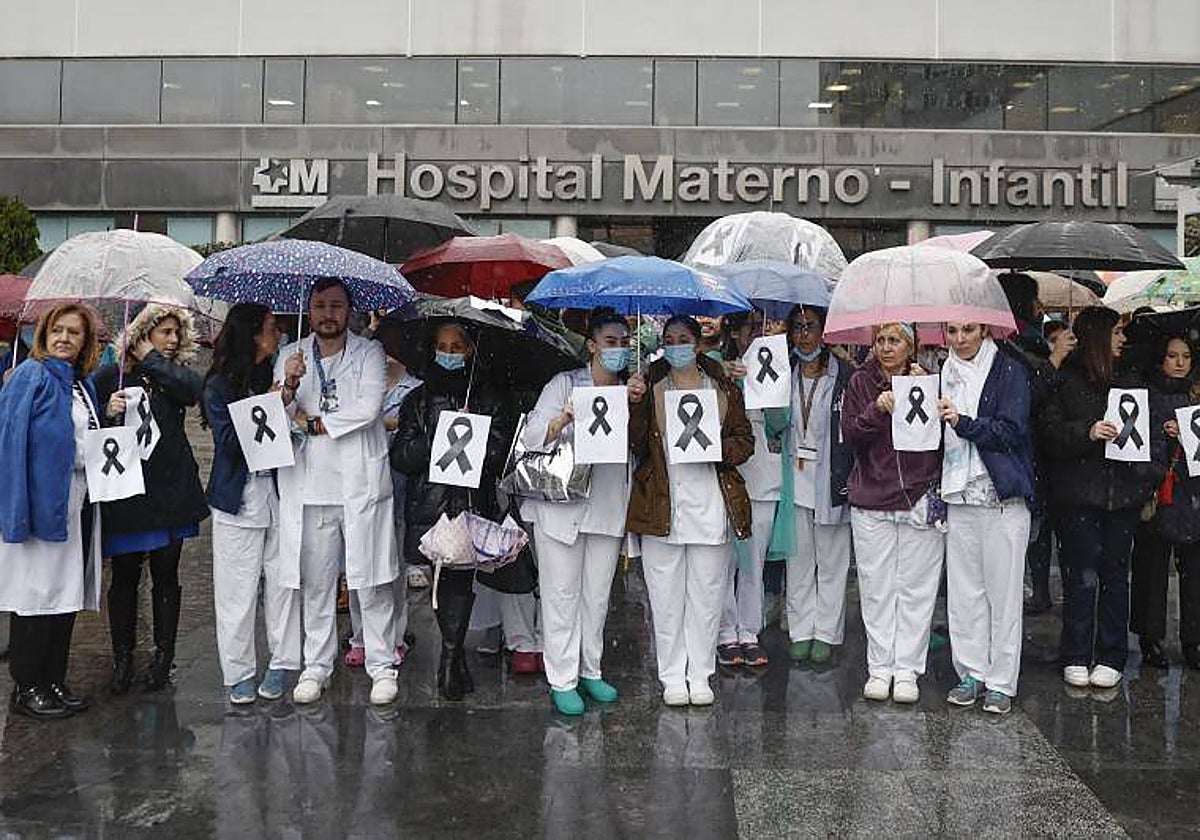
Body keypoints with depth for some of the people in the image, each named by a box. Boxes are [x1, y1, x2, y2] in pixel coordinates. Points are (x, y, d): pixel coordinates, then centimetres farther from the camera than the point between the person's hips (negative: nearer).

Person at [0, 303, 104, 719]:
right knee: (37, 595, 0)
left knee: (68, 592, 12)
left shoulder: (83, 383, 14)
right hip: (43, 501, -8)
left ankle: (54, 681, 22)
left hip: (78, 504, 8)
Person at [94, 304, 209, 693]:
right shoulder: (109, 376, 3)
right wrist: (109, 413, -17)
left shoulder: (175, 374, 7)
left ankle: (163, 655, 18)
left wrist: (152, 360, -6)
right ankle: (122, 657, 17)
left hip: (170, 488, 1)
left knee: (166, 574, 7)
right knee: (124, 575, 5)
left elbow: (193, 387, -17)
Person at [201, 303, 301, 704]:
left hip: (279, 492, 3)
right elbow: (229, 439, -12)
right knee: (238, 588, 2)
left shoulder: (275, 377, 9)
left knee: (283, 580, 4)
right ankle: (239, 673, 14)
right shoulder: (220, 385, -2)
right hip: (238, 497, -3)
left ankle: (281, 663, 17)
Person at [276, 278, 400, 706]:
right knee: (315, 582, 8)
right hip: (309, 484, 2)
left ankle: (381, 666, 13)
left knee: (371, 580, 2)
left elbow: (369, 408, -11)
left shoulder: (368, 352, 3)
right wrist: (289, 386, -17)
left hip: (360, 482, -2)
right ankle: (316, 665, 21)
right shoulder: (291, 355, 11)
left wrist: (313, 424, -7)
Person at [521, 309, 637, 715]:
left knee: (598, 594, 12)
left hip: (608, 506, 4)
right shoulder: (565, 384, -2)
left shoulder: (630, 390, 11)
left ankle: (590, 670, 25)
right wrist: (566, 417, -24)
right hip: (561, 504, -4)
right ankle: (562, 681, 10)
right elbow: (533, 437, -8)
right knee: (562, 594, 1)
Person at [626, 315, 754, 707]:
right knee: (666, 597, 4)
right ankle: (672, 677, 17)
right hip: (661, 508, 0)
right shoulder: (650, 387, 6)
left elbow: (744, 441, 8)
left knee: (706, 594, 7)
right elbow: (635, 445, -2)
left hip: (711, 506, 1)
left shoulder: (724, 388, 8)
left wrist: (714, 447, -11)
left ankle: (700, 675, 20)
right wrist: (635, 406, -17)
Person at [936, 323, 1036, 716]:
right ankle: (971, 673, 18)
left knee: (1003, 592, 0)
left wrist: (963, 422, -21)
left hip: (1002, 497, -4)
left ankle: (1001, 683, 10)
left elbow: (1011, 430, -10)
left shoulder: (1009, 371, -1)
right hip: (959, 496, 4)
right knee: (963, 591, 7)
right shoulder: (944, 374, 12)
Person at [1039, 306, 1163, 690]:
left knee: (1116, 575, 7)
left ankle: (1111, 658, 16)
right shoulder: (1066, 381, 0)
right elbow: (1048, 429, -6)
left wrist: (1149, 482, 3)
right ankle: (1076, 658, 9)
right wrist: (1087, 432, -21)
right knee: (1081, 576, -1)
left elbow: (1151, 434, 14)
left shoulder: (1129, 381, 13)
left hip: (1122, 495, 4)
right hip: (1078, 495, -4)